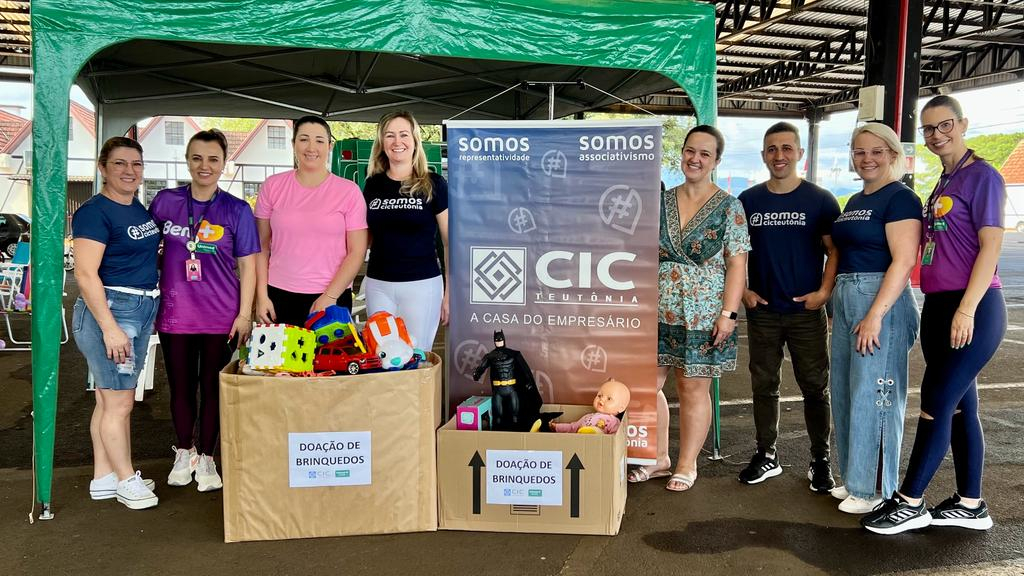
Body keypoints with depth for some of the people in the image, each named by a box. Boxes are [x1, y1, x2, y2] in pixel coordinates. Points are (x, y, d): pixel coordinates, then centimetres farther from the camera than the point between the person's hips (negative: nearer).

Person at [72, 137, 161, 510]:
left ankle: (104, 477, 23)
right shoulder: (95, 212, -13)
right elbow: (85, 273, -18)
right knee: (119, 402, 0)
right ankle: (126, 480, 14)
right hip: (109, 309, -8)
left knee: (111, 399, 14)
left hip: (142, 309, 8)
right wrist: (110, 328, -22)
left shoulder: (139, 208, 12)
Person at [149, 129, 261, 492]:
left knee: (213, 388, 7)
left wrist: (245, 314, -6)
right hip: (175, 312, 2)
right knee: (181, 387, 11)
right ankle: (184, 453, 32)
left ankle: (206, 458, 24)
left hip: (221, 315, -1)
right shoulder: (165, 201, 2)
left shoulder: (237, 210, -2)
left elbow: (247, 266, -1)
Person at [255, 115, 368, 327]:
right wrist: (262, 295, 0)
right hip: (279, 297, 1)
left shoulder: (349, 191, -1)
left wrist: (329, 296, -10)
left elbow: (357, 252, -3)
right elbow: (262, 246, 8)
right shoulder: (273, 186, 4)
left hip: (332, 298, -1)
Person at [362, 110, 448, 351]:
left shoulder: (433, 185, -3)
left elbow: (451, 242, -1)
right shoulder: (373, 185, 7)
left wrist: (450, 292, -5)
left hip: (422, 284, -3)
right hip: (377, 285, 4)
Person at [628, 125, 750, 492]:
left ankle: (687, 464, 21)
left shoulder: (729, 207, -2)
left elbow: (737, 263, -6)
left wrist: (728, 313, -12)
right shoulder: (661, 203, 8)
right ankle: (659, 458, 23)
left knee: (693, 389, 5)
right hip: (659, 311, 4)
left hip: (703, 314, -4)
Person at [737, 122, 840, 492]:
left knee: (815, 388, 4)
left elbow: (835, 249, -1)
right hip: (762, 311, 2)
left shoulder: (820, 200, -1)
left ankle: (820, 461, 18)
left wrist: (824, 291, -12)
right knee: (764, 385, 9)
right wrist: (742, 290, 0)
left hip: (807, 311, -2)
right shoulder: (748, 201, 6)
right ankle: (767, 456, 22)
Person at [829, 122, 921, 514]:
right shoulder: (855, 201, 17)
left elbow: (903, 261, -17)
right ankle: (855, 479, 25)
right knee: (845, 394, 12)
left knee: (872, 396, -4)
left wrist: (875, 314, -22)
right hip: (845, 299, 9)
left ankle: (875, 489, 8)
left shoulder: (900, 198, -9)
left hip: (882, 302, -9)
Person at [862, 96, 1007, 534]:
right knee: (959, 406, 12)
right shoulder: (943, 185, 16)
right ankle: (970, 505, 22)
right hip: (938, 308, 9)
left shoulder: (982, 176, -8)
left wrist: (966, 310, -20)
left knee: (936, 403, -5)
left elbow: (991, 246, -14)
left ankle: (909, 503, 4)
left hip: (972, 310, -8)